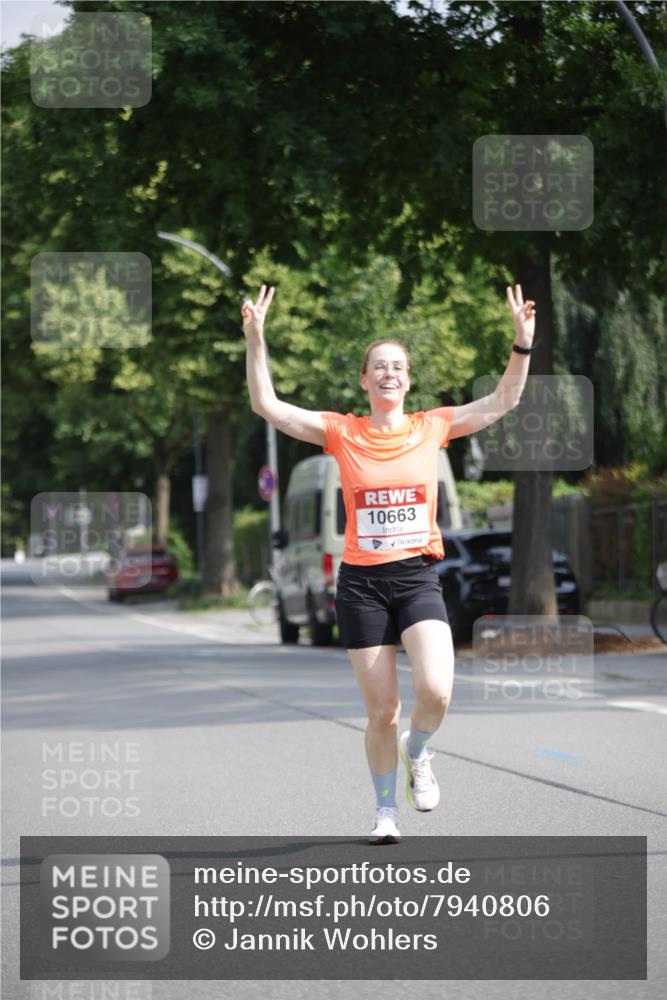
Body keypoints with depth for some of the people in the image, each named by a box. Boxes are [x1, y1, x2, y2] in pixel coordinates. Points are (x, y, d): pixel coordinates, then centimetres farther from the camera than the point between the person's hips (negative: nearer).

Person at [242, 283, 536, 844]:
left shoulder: (432, 427, 5)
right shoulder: (342, 433, 3)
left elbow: (503, 401, 5)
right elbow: (266, 405, -3)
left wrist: (523, 343, -8)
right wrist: (255, 340, -13)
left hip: (418, 576, 0)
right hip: (361, 582, 0)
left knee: (435, 690, -21)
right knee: (382, 710, 2)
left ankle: (417, 754, 12)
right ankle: (386, 811, 21)